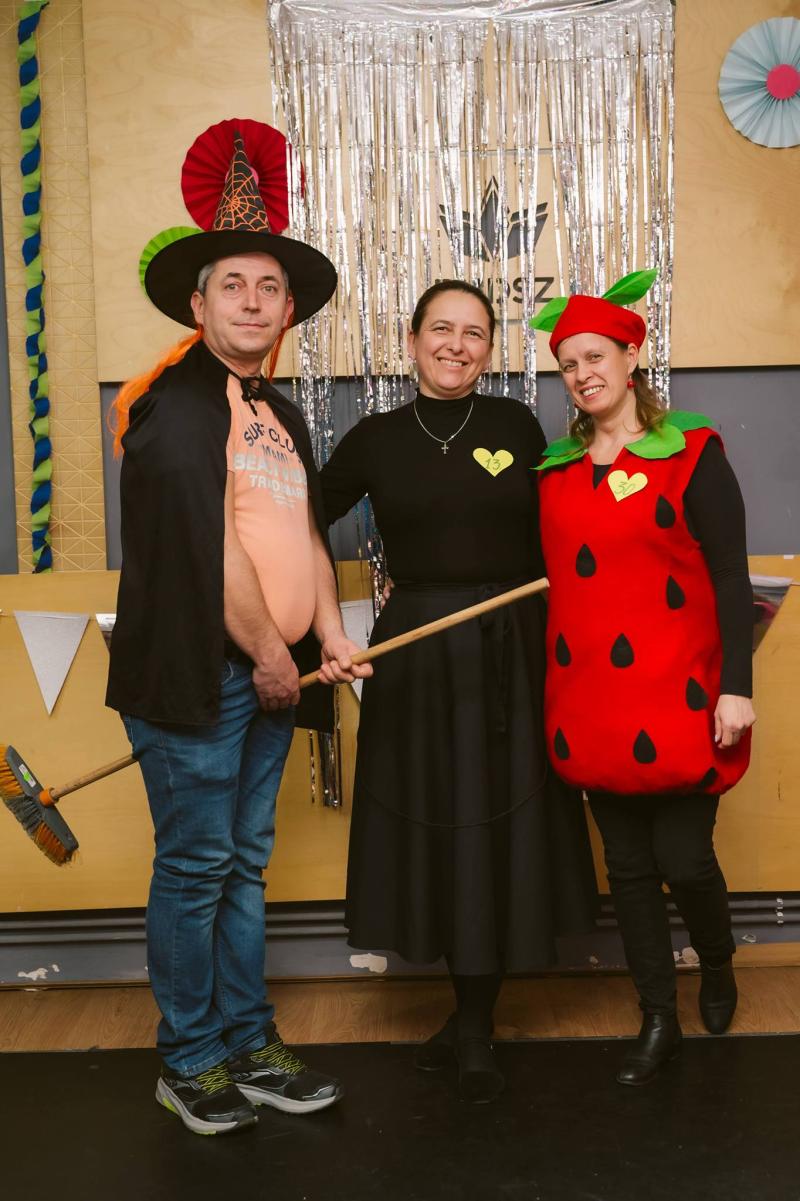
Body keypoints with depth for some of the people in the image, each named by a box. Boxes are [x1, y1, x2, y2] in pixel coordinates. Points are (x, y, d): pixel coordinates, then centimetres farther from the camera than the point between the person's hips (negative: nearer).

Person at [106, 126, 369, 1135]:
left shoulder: (280, 415, 16)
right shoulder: (176, 401, -11)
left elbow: (306, 531, 19)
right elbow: (208, 542, -17)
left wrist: (328, 634, 7)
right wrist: (267, 654, -11)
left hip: (269, 672, 8)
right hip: (195, 671, -8)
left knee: (243, 862, 14)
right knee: (195, 865, 1)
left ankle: (248, 1045, 26)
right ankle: (189, 1062, 17)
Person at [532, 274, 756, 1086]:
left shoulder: (692, 455, -3)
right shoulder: (553, 471, 9)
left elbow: (730, 578, -5)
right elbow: (546, 578, 12)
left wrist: (736, 686, -12)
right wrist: (559, 700, 10)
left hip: (676, 698, -4)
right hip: (591, 705, 4)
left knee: (683, 858, -1)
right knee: (627, 866, 10)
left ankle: (717, 965, 32)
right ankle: (658, 1020, 26)